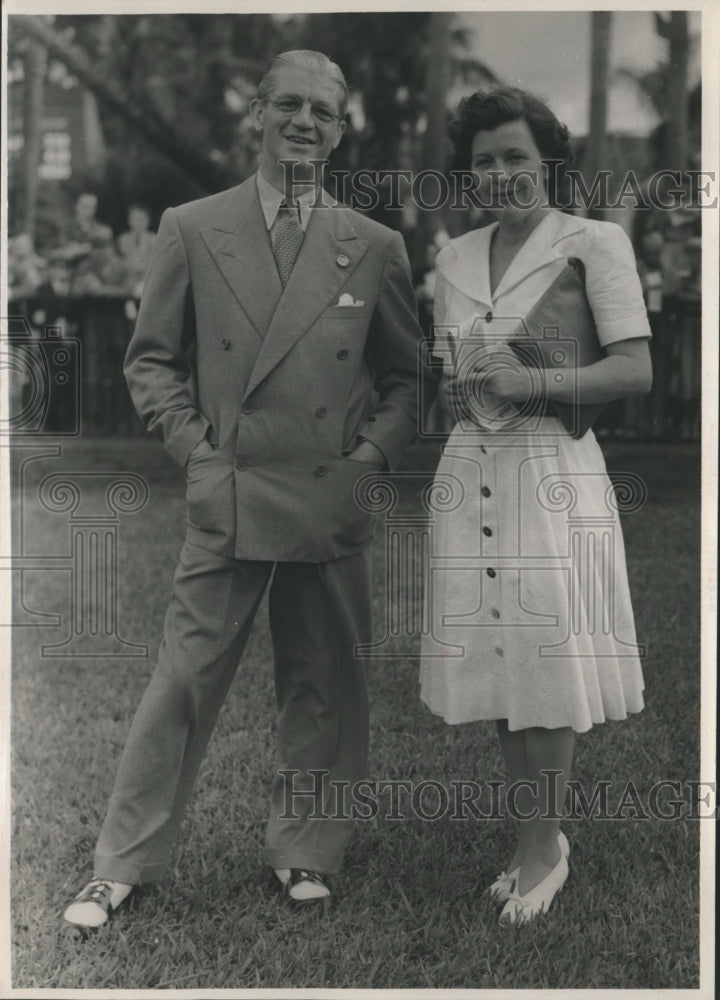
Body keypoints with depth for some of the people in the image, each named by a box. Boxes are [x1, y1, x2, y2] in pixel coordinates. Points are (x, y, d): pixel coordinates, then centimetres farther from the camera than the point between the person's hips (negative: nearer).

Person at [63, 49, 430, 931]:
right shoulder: (191, 229, 4)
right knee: (184, 681, -1)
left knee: (323, 686, 9)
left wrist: (373, 454, -1)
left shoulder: (375, 248, 7)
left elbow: (405, 373, 13)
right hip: (227, 496, -1)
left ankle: (304, 855, 26)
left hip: (334, 501, 2)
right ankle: (122, 867, 11)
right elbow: (151, 357, 8)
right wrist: (193, 447, -3)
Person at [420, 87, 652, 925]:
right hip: (469, 473, 5)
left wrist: (531, 382, -18)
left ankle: (541, 847, 14)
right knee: (495, 659, 8)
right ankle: (542, 838, 24)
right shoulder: (454, 258, 14)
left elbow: (636, 370, -9)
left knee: (548, 664, -1)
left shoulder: (596, 243, -3)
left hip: (553, 474, -5)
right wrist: (460, 390, 0)